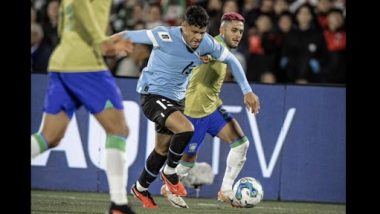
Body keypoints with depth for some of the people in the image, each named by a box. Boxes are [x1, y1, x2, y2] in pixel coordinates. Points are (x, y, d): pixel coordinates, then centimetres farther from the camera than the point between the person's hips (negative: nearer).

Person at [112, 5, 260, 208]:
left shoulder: (207, 43, -9)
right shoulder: (166, 37, -26)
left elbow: (230, 60, 6)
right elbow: (129, 36, -19)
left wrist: (247, 91, 6)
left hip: (176, 99, 7)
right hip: (153, 95, -7)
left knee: (162, 150, 16)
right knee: (186, 129, -28)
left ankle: (140, 188, 39)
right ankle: (170, 173, -2)